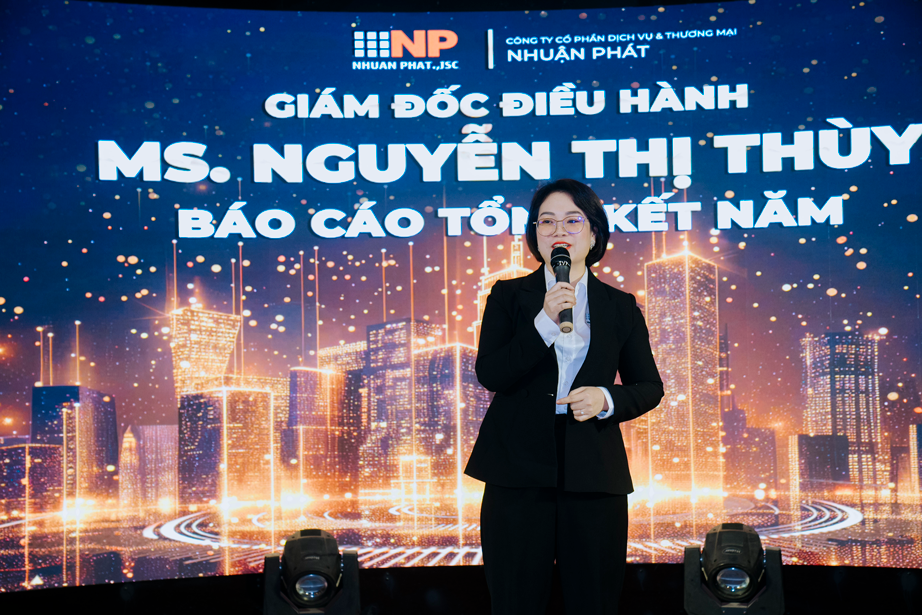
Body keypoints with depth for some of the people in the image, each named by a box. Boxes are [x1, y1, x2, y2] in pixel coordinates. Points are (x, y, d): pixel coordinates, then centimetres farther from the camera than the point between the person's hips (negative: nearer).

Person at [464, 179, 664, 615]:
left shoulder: (620, 306, 11)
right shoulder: (508, 296, 8)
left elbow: (649, 387, 12)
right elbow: (490, 375, -5)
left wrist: (606, 399, -8)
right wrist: (545, 321, -14)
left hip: (593, 476, 1)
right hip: (519, 471, -1)